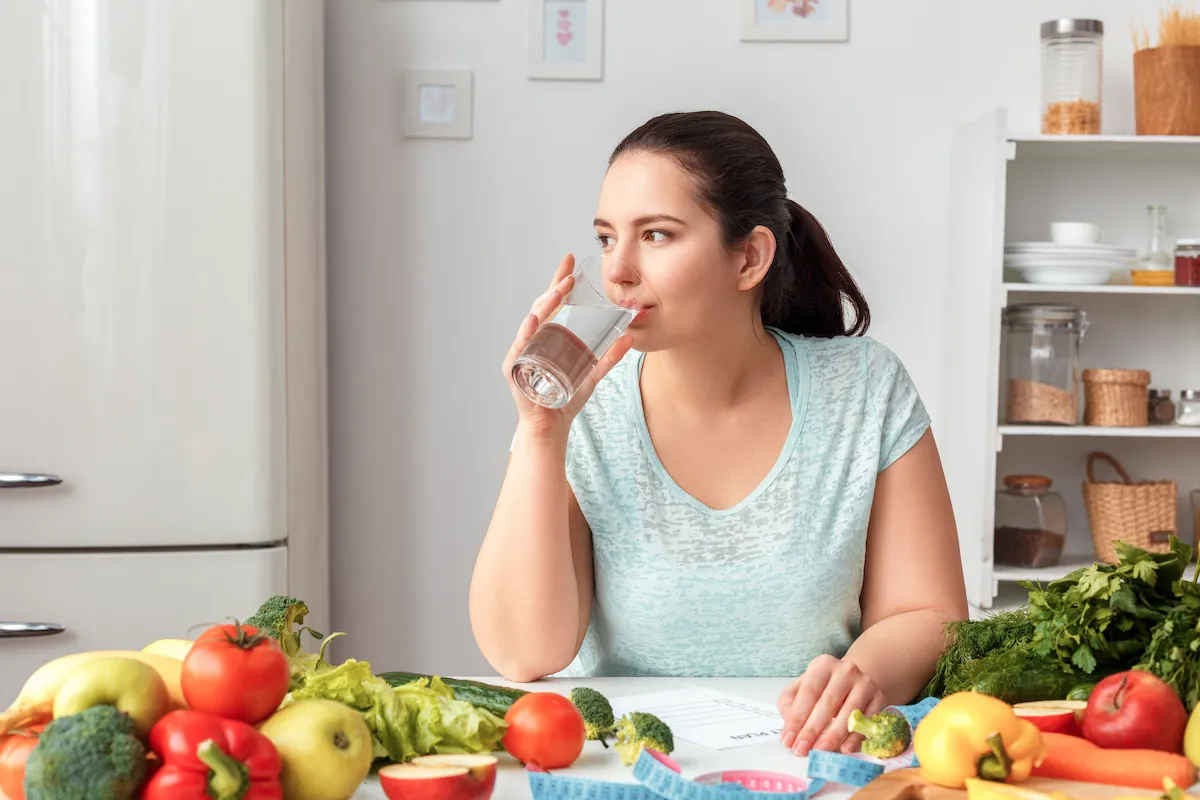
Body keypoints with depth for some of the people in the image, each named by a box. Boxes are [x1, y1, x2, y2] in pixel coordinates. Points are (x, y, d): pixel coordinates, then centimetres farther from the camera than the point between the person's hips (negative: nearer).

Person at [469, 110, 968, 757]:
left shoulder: (866, 391, -4)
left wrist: (866, 674, -24)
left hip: (801, 757, 2)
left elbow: (926, 616, -3)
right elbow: (524, 655, -11)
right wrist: (541, 432, -18)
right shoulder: (582, 410, -4)